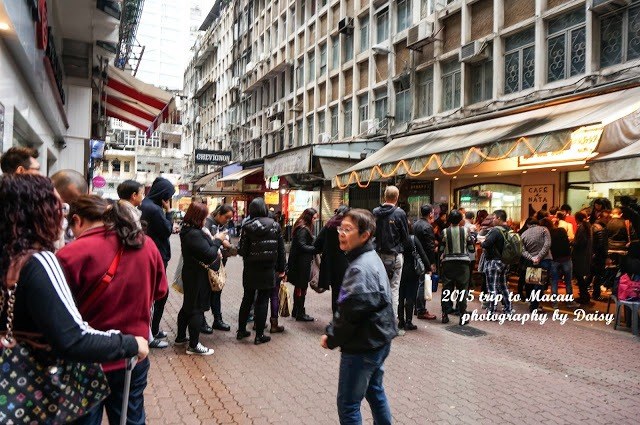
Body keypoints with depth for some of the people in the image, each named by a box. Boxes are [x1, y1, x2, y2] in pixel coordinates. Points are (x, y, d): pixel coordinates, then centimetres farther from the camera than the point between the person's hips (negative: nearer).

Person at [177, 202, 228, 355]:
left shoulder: (188, 230, 7)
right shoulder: (194, 234, -26)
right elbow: (209, 255, -26)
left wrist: (214, 243, -1)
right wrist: (217, 240, -13)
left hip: (190, 274, 11)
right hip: (198, 277, -10)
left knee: (187, 305, 20)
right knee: (197, 309, -2)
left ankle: (180, 337, 33)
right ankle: (193, 345, 6)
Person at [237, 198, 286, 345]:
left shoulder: (247, 226, -8)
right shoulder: (275, 225, -4)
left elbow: (242, 251, -9)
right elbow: (281, 250, -1)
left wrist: (238, 248, 14)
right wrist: (281, 269, 8)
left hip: (251, 269, 1)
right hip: (268, 270, -1)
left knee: (247, 299, 17)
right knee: (262, 301, 7)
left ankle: (241, 330, 27)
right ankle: (259, 335, 12)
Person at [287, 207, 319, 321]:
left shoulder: (305, 228, 13)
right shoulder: (303, 229, -17)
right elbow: (302, 246, -22)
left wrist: (315, 247, 1)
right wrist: (316, 249, -21)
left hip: (301, 262, 10)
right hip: (302, 263, -10)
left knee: (299, 287, 17)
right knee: (302, 287, -2)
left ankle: (296, 311, 28)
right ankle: (300, 314, 7)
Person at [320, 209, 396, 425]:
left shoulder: (361, 268, -24)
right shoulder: (370, 258, 8)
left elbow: (350, 312, -26)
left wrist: (331, 338, -10)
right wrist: (333, 332, 6)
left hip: (363, 345, -10)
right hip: (378, 340, 10)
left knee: (348, 404, 3)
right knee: (374, 390, 25)